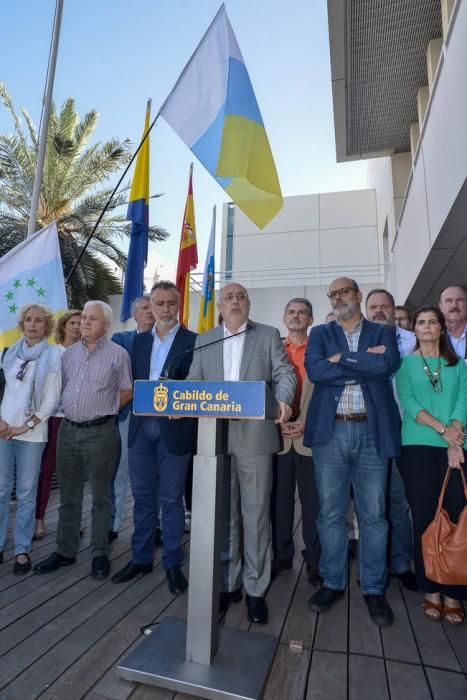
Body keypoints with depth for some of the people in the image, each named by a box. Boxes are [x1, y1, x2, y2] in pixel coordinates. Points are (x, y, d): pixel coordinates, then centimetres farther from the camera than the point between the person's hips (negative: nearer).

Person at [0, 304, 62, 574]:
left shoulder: (53, 355, -3)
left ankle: (22, 549, 17)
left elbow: (52, 399, -6)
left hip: (32, 433, -3)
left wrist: (26, 426, -9)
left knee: (26, 493, 5)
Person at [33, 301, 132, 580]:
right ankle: (65, 551, 31)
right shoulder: (69, 353, 10)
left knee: (101, 497, 8)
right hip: (68, 430, 5)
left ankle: (100, 554, 23)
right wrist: (75, 410, 10)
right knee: (69, 496, 16)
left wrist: (103, 410, 1)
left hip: (100, 432, -5)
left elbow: (127, 392, -1)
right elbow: (63, 387, 19)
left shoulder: (118, 354, -5)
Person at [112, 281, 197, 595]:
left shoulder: (193, 341, -4)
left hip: (174, 427, -4)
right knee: (143, 496, 15)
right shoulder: (139, 340, 12)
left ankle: (173, 564, 24)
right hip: (141, 426, 5)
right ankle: (141, 558, 32)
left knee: (171, 498, 7)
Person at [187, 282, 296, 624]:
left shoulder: (269, 335, 6)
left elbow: (285, 373, -1)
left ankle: (256, 590, 22)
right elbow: (194, 382, 11)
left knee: (256, 514, 5)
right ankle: (227, 584, 29)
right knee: (222, 513, 13)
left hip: (255, 436, -2)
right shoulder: (204, 341, 13)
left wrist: (283, 401, -21)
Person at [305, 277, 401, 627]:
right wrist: (365, 365, -9)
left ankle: (374, 589, 26)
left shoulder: (383, 332, 9)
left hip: (372, 432, 0)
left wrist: (341, 358, -10)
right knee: (330, 513, 9)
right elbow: (314, 370, -9)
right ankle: (332, 582, 27)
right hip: (330, 431, 1)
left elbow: (387, 365, -13)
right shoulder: (320, 333, 10)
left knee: (374, 515, 9)